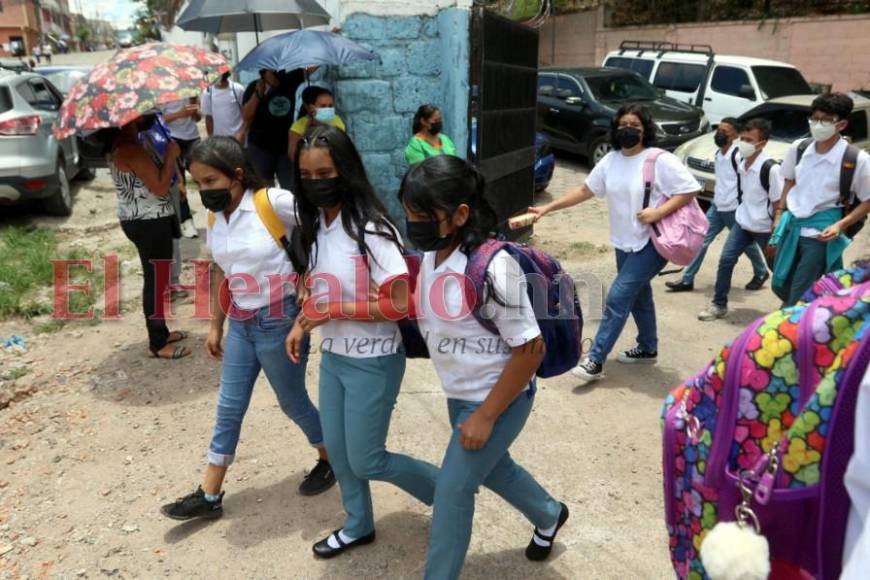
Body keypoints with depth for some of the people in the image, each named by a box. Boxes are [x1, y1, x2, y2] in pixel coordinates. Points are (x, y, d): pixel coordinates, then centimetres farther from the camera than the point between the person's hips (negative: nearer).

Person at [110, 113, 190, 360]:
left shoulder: (126, 143, 10)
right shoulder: (131, 148, -23)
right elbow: (160, 187, -24)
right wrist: (171, 155, -13)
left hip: (145, 220, 11)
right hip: (148, 223, -11)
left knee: (158, 278, 20)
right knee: (155, 280, -1)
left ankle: (160, 332, 33)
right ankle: (158, 344, 10)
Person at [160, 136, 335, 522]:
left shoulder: (275, 203, -18)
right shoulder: (216, 219, 3)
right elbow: (220, 273, 13)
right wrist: (216, 326, 17)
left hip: (279, 321, -6)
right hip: (240, 324, 6)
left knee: (292, 403, 11)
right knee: (228, 408, 13)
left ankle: (329, 458, 38)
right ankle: (209, 496, 27)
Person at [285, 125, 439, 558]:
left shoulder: (371, 229, -24)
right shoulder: (314, 224, 2)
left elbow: (398, 304, -25)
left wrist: (336, 310, -23)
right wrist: (301, 323, 1)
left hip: (372, 362, -8)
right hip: (331, 356, 8)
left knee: (365, 461, 5)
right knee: (337, 452, 19)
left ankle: (448, 490, 29)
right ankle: (359, 527, 43)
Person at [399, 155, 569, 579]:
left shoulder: (492, 268, -30)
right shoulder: (431, 255, -7)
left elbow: (530, 349, -25)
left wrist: (486, 416, -20)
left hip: (499, 400, -8)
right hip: (459, 395, 8)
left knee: (452, 490, 2)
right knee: (490, 467, 26)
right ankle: (549, 515, 54)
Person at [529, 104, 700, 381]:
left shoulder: (661, 161, -15)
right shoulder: (611, 160, 4)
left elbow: (690, 190, -14)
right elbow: (585, 191, 8)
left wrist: (658, 212, -25)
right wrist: (547, 208, 2)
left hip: (651, 243, -7)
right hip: (624, 243, 7)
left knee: (618, 298, -11)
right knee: (638, 296, 19)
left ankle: (596, 360, -5)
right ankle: (648, 348, 39)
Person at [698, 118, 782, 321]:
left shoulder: (770, 168, -22)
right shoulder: (741, 162, -1)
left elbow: (778, 204, -18)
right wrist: (743, 213, 17)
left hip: (764, 228, -6)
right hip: (742, 222, 6)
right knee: (726, 260, 1)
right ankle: (719, 305, 12)